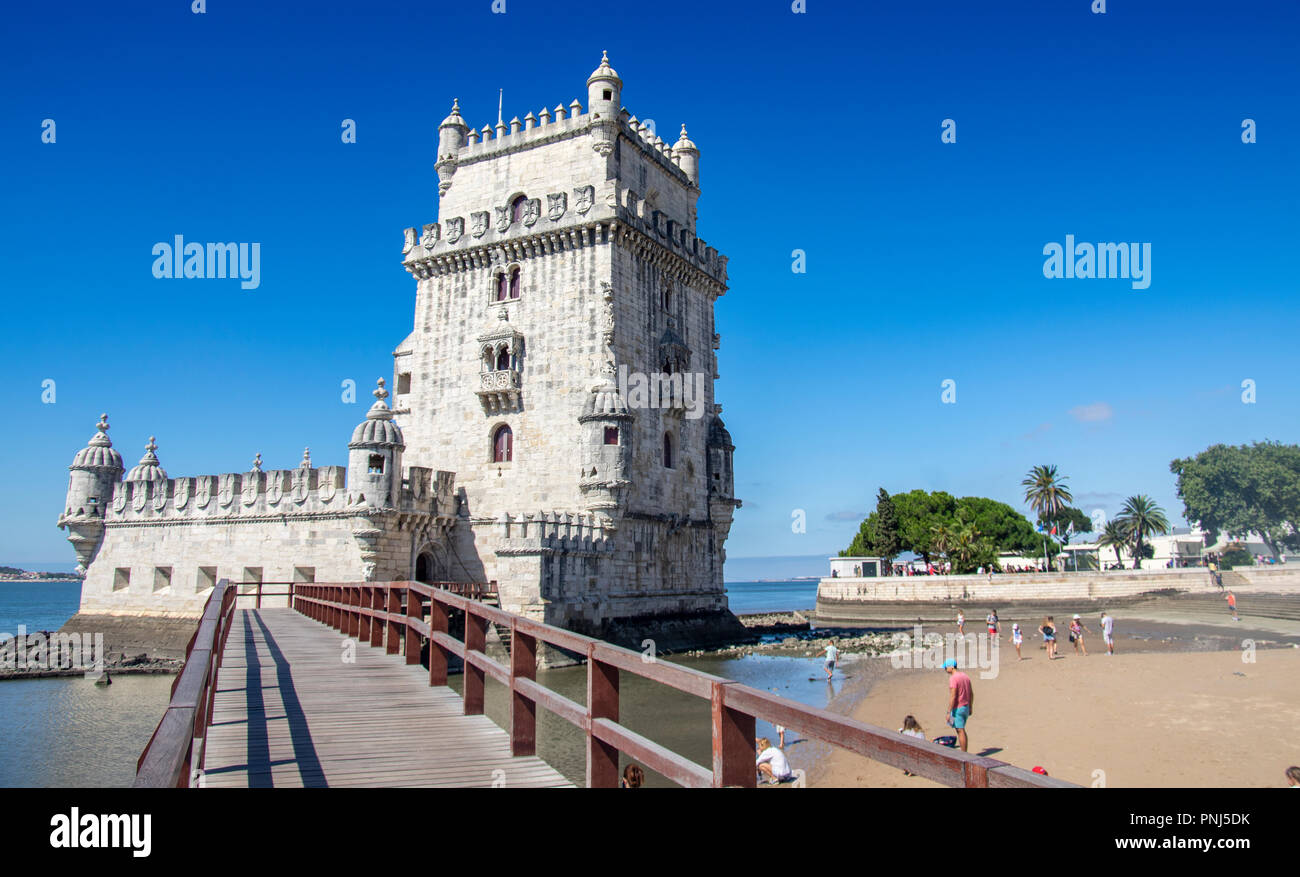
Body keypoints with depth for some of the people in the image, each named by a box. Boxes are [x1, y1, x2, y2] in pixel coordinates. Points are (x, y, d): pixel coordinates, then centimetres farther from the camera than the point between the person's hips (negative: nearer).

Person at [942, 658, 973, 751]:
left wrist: (949, 712, -19)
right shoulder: (965, 676, 8)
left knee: (960, 731, -1)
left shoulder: (953, 678, -19)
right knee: (961, 730, 18)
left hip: (957, 709, -9)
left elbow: (953, 696, -23)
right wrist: (970, 708, 23)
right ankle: (964, 752, 22)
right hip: (966, 708, 9)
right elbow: (971, 694, 14)